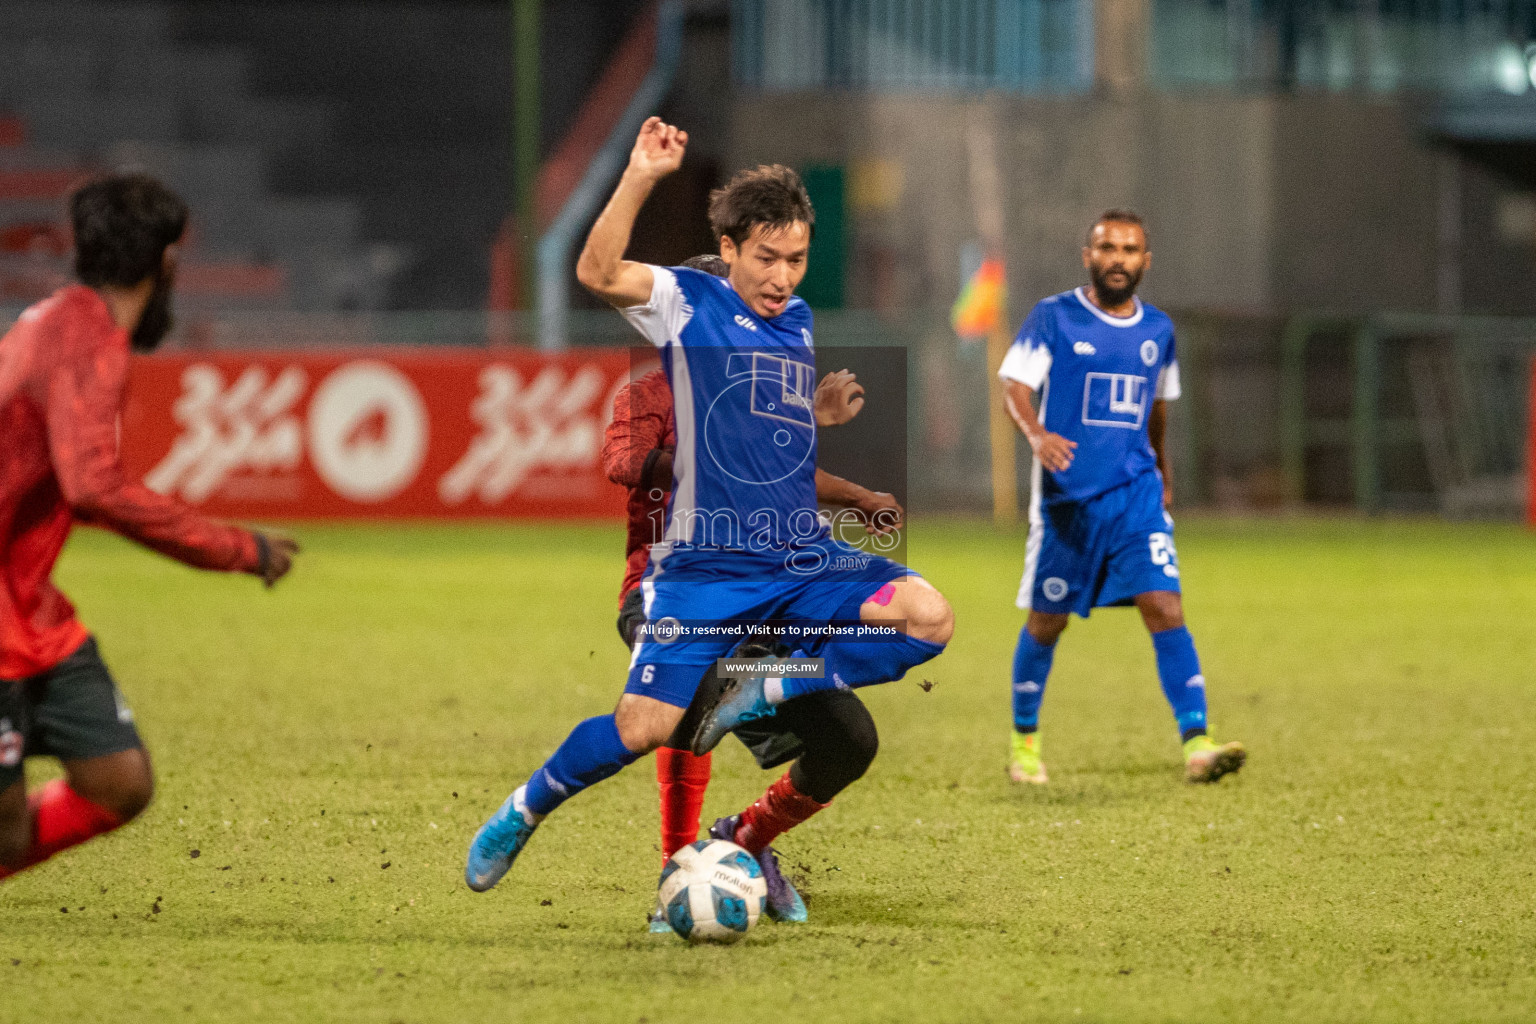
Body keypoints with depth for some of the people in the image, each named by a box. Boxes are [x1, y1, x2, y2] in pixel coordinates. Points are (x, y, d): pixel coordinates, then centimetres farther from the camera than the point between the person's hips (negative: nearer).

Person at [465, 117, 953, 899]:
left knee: (927, 615, -19)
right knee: (644, 727, -13)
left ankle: (762, 695, -9)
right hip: (705, 565, -5)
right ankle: (523, 811, 15)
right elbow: (599, 274, -23)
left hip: (803, 560, 5)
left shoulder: (799, 321, 16)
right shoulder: (688, 303, -2)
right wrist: (641, 178, -32)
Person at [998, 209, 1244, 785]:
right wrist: (1036, 434, -30)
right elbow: (1015, 385, -10)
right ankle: (1024, 739, 28)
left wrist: (1163, 474, 34)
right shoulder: (1053, 317, -3)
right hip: (1067, 495, -2)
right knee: (1046, 620, 7)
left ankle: (1197, 743, -20)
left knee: (1165, 607, -13)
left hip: (1136, 494, 2)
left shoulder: (1157, 330, 10)